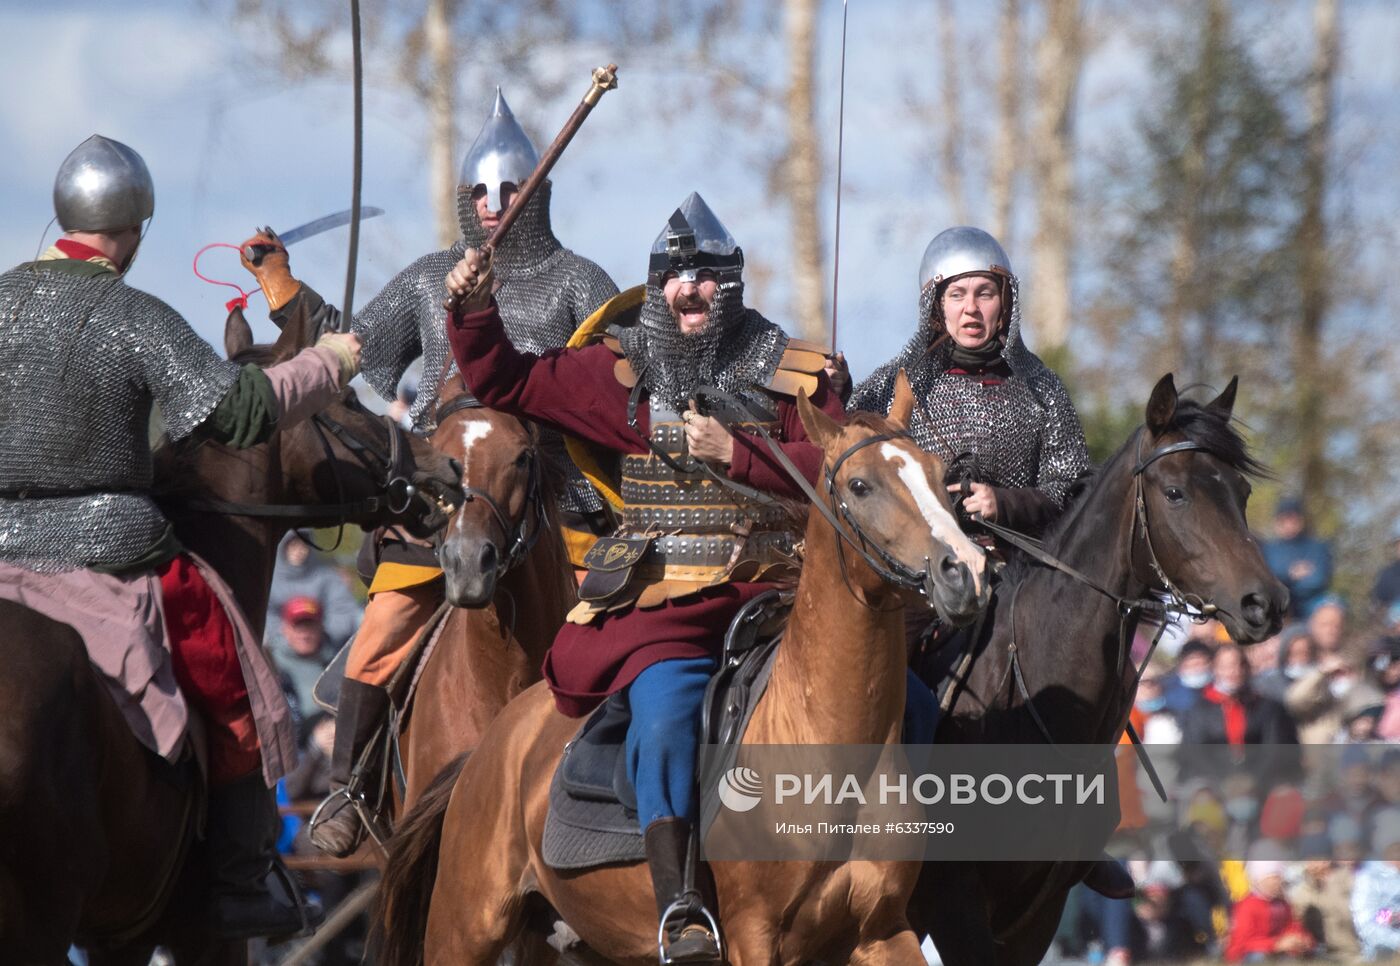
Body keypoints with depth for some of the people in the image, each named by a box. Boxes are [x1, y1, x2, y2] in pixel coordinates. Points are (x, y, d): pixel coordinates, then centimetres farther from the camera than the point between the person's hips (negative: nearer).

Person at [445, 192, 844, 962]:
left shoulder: (789, 373, 7)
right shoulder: (624, 374, 11)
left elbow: (832, 469, -3)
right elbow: (504, 384, 16)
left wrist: (738, 456, -15)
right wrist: (474, 314, 0)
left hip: (771, 587, 1)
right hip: (662, 602, -1)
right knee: (665, 703, -29)